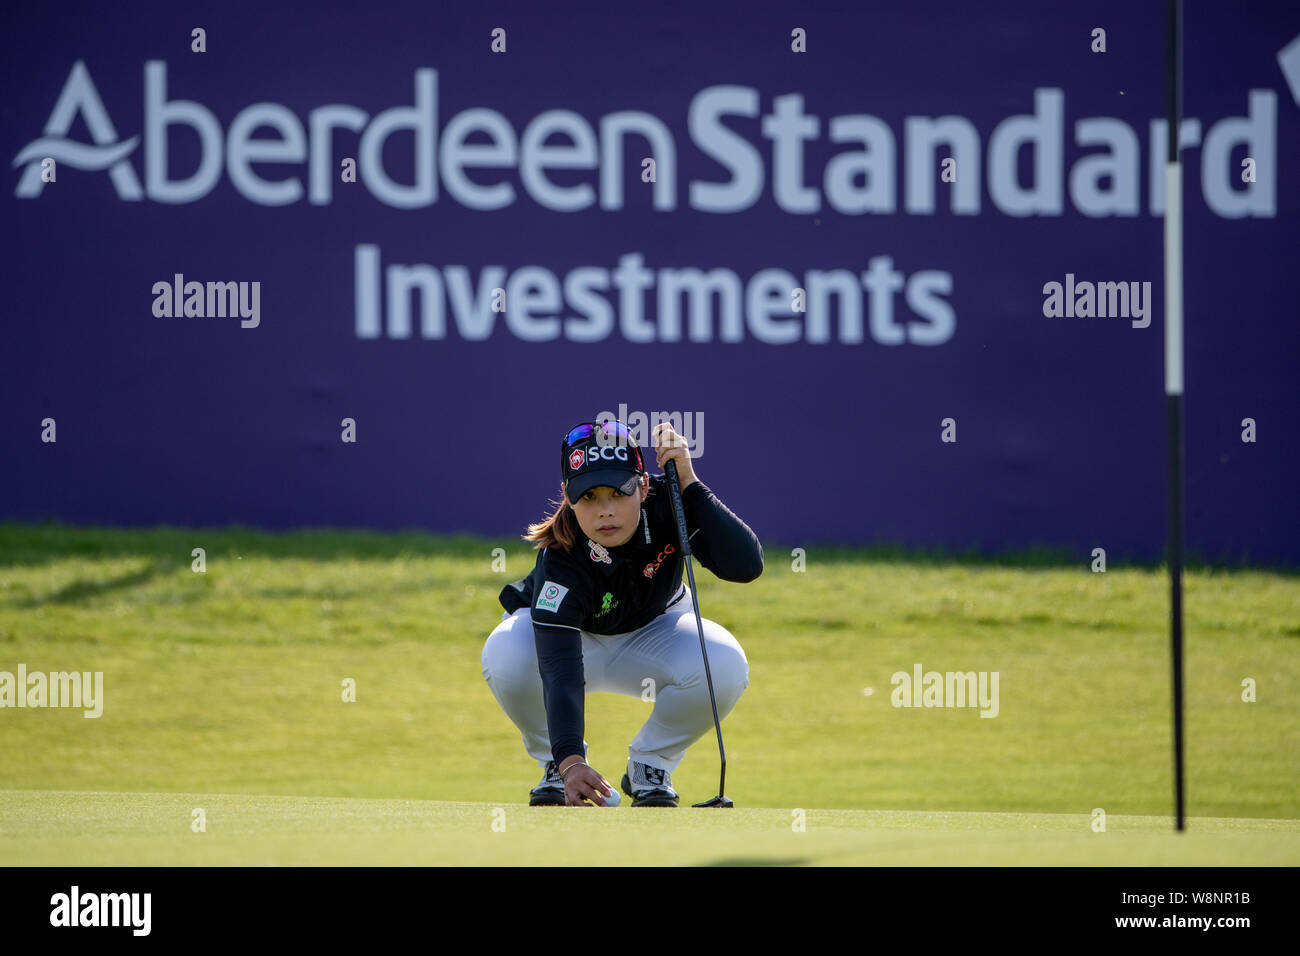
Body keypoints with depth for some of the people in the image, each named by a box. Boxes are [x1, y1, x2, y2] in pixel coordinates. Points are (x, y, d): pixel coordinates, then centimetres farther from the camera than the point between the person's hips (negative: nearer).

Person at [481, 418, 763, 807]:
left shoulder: (666, 505, -28)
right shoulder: (560, 557, -36)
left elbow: (745, 565, -40)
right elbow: (560, 667, -45)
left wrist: (689, 484, -45)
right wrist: (570, 759, -59)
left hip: (652, 635, 2)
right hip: (576, 638, -2)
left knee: (725, 665, -31)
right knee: (505, 657, -37)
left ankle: (649, 767, -3)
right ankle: (556, 768, -7)